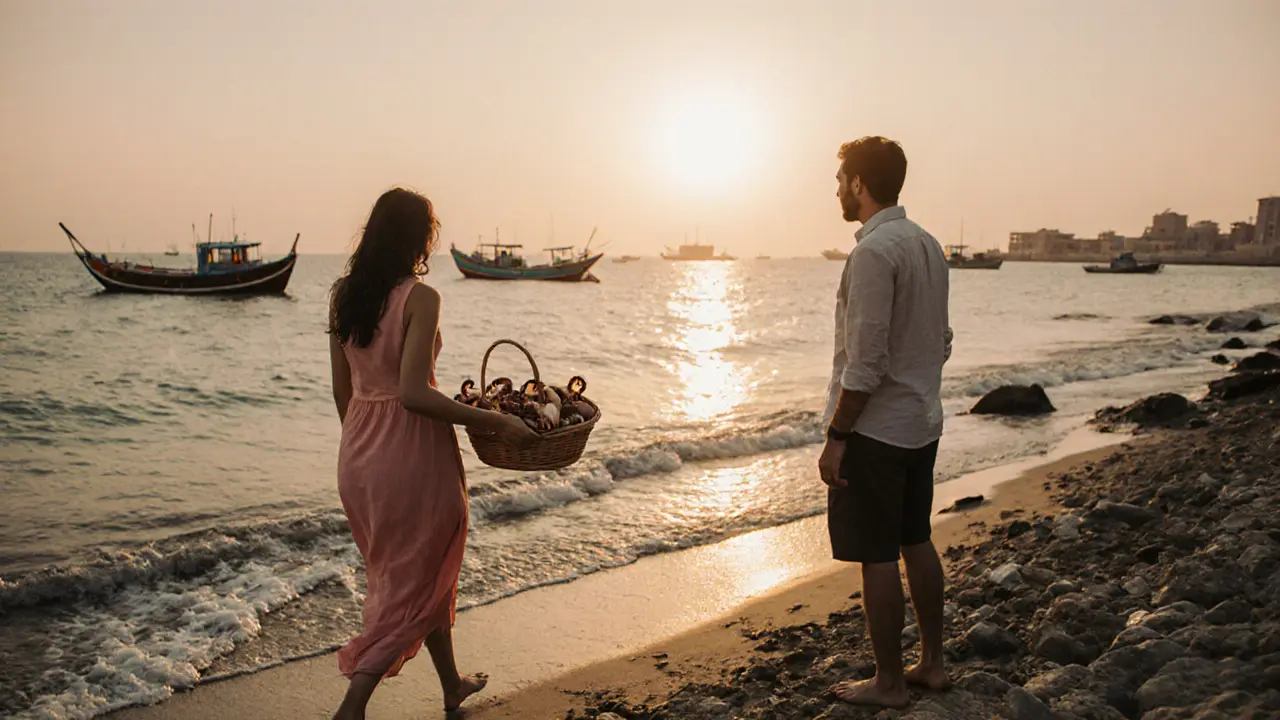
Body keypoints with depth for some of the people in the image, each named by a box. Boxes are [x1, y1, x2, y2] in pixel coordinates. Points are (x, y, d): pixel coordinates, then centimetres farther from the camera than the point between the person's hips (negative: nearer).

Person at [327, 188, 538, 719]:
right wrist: (497, 422, -18)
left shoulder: (342, 294, 4)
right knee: (416, 580, 10)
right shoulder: (419, 298, -16)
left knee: (425, 571, 23)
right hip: (410, 449, -8)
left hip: (359, 454, 8)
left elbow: (342, 389, 9)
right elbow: (414, 393, -24)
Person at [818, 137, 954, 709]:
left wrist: (836, 436, -17)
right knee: (916, 543, 18)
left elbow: (865, 362, -22)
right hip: (922, 424, 9)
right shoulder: (928, 245, 10)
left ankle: (888, 683, 13)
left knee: (877, 558, 2)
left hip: (875, 429, -9)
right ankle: (932, 662, 29)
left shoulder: (874, 252, -19)